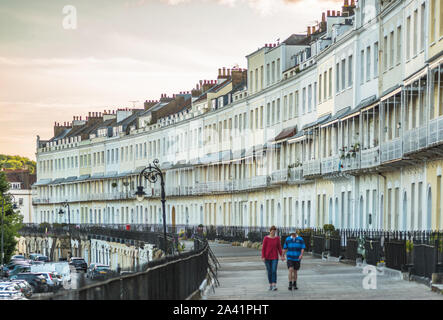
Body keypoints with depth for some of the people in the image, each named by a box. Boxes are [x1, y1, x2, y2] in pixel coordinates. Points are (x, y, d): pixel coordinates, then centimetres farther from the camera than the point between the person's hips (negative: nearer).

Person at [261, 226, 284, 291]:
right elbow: (263, 248, -7)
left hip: (275, 257, 1)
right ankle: (270, 285, 20)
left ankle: (274, 286, -19)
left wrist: (281, 256, 1)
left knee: (274, 271, -14)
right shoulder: (266, 238, -6)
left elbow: (279, 247, 7)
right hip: (267, 257, -1)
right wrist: (263, 257, -14)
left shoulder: (277, 238, 1)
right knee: (269, 271, 6)